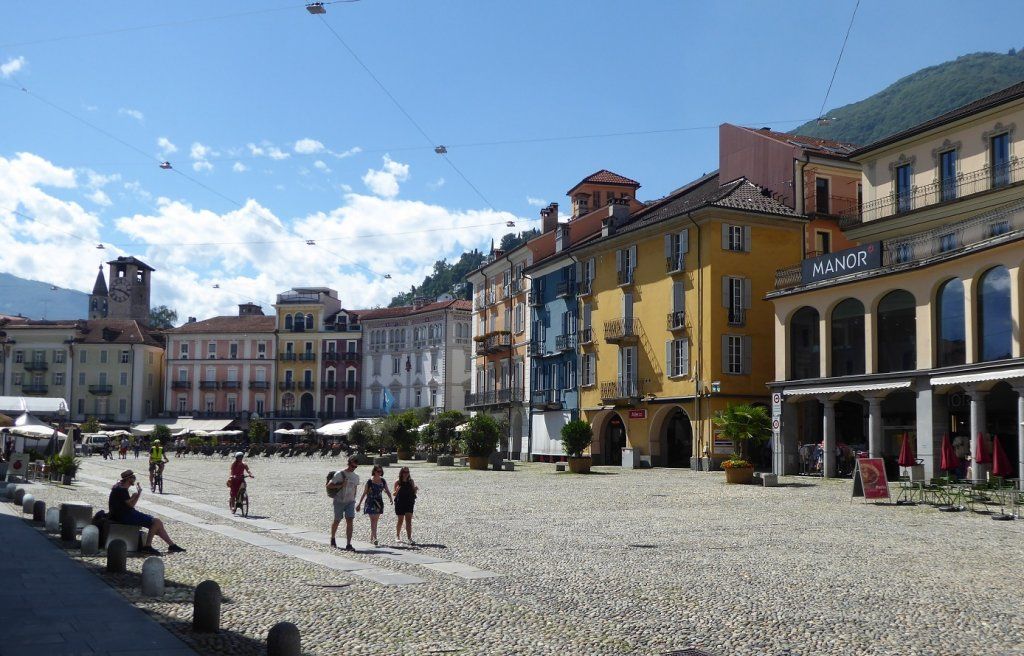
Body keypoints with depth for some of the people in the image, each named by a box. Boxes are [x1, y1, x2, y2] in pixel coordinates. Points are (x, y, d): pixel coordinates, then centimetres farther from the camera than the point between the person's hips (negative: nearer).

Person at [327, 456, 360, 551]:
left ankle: (348, 544, -12)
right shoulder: (339, 474, -10)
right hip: (339, 501, -3)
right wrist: (340, 486, -20)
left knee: (349, 521, -10)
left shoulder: (356, 476, 6)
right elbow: (328, 486, -9)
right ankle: (332, 539, 35)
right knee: (337, 521, 10)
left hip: (350, 502, 3)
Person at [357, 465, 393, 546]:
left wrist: (390, 498, -16)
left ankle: (371, 538, 20)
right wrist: (359, 504, 1)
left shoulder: (383, 481, 5)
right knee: (373, 520, -13)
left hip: (379, 503, 5)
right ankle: (375, 538, -20)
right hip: (370, 502, -5)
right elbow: (364, 493, -2)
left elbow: (387, 491, 5)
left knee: (375, 521, 9)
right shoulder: (370, 481, -7)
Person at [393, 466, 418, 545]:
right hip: (400, 504, -2)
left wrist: (415, 490, -10)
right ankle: (397, 536, 27)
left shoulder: (411, 481, 5)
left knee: (409, 521, -7)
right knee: (400, 520, 7)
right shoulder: (397, 482, -3)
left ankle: (410, 538, -12)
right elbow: (394, 494, 0)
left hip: (409, 503, 2)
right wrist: (397, 491, -22)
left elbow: (413, 492, 11)